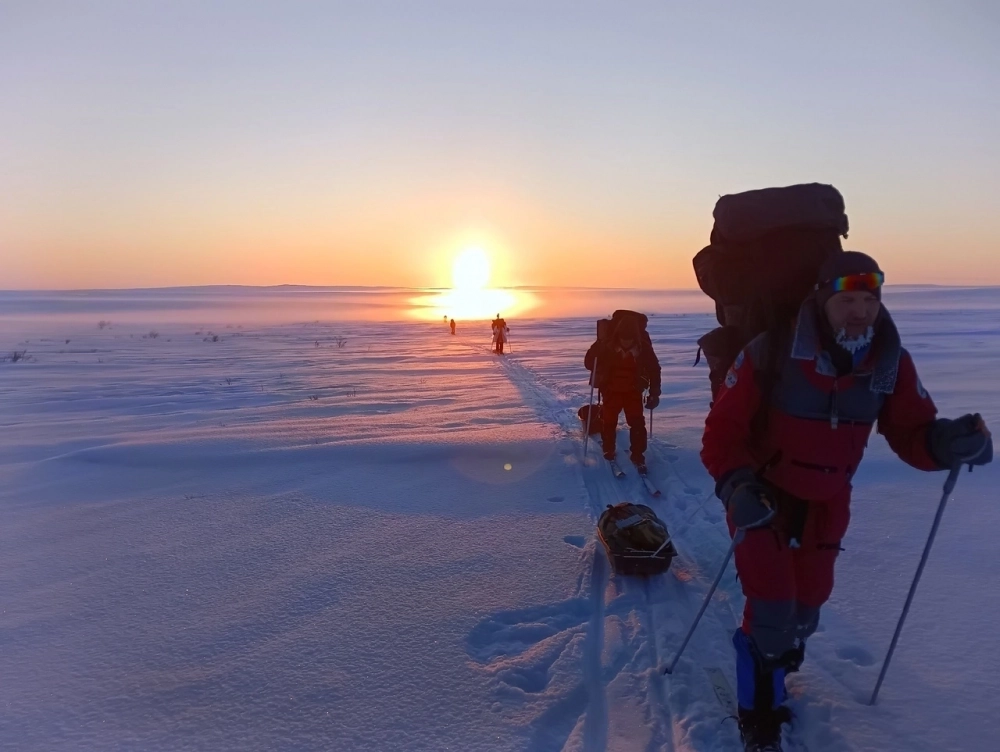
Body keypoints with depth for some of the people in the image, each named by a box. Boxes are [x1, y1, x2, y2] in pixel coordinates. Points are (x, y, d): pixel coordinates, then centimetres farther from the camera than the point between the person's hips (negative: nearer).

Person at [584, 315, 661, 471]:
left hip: (634, 391, 0)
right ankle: (608, 451, 30)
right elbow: (589, 361, -11)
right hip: (611, 390, 0)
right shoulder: (606, 345, -21)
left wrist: (654, 393, -8)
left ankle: (638, 455, 9)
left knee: (637, 423, -5)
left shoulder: (644, 347, -18)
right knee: (609, 421, 8)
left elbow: (654, 370, -7)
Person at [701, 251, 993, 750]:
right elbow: (723, 427, -23)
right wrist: (737, 484, -38)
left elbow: (910, 431, -11)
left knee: (806, 605, 17)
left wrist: (945, 442, -33)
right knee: (772, 610, -7)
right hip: (762, 496, -4)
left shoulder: (890, 360, -13)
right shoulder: (772, 353, -27)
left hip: (827, 502, 5)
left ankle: (771, 673, 51)